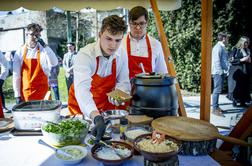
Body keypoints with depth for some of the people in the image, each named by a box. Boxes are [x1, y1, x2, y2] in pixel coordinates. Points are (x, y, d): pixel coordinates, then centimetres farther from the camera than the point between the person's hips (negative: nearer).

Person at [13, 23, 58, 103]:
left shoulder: (44, 50, -1)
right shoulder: (20, 51, 1)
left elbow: (54, 63, -19)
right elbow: (16, 74, 1)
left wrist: (45, 46, -22)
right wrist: (17, 95, 0)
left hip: (41, 92, -1)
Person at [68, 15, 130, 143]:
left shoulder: (121, 54, -12)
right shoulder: (85, 55, -29)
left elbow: (123, 82, -3)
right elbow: (81, 89, -43)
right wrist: (97, 117, -56)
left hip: (105, 104, 4)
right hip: (82, 107, -3)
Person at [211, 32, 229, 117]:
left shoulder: (222, 47, 17)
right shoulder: (218, 47, -12)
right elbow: (216, 61, -19)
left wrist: (224, 70, 11)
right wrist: (220, 71, -19)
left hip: (221, 72, 10)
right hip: (218, 72, -10)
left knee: (218, 90, 13)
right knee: (217, 90, -7)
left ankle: (217, 107, 21)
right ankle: (215, 109, -3)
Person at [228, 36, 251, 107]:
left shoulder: (247, 50, 12)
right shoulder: (235, 49, -5)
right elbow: (231, 60, -11)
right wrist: (241, 60, -16)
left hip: (244, 71, 6)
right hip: (236, 71, -5)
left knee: (244, 86, 4)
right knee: (236, 86, -5)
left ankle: (243, 102, 11)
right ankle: (234, 101, 6)